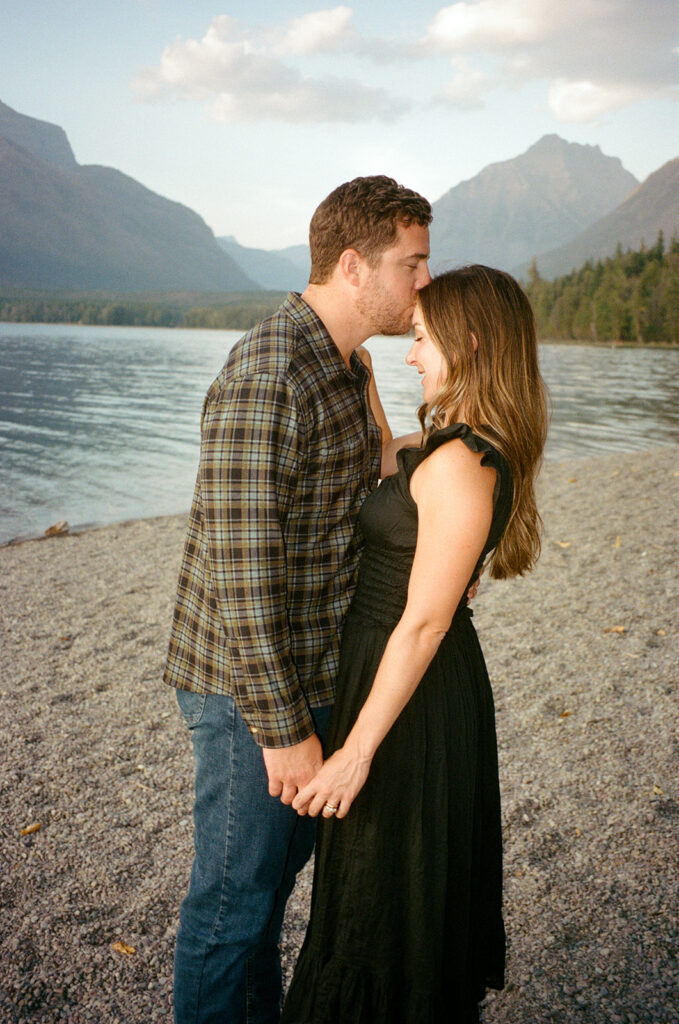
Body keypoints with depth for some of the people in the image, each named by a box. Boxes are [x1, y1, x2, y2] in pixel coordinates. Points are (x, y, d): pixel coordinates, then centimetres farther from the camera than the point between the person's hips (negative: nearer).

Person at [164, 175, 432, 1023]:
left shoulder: (343, 365, 8)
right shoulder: (265, 380, -25)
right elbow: (239, 568, -26)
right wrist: (284, 729, -22)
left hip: (309, 668, 10)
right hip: (250, 686, -10)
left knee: (284, 854, 26)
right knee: (234, 892, 9)